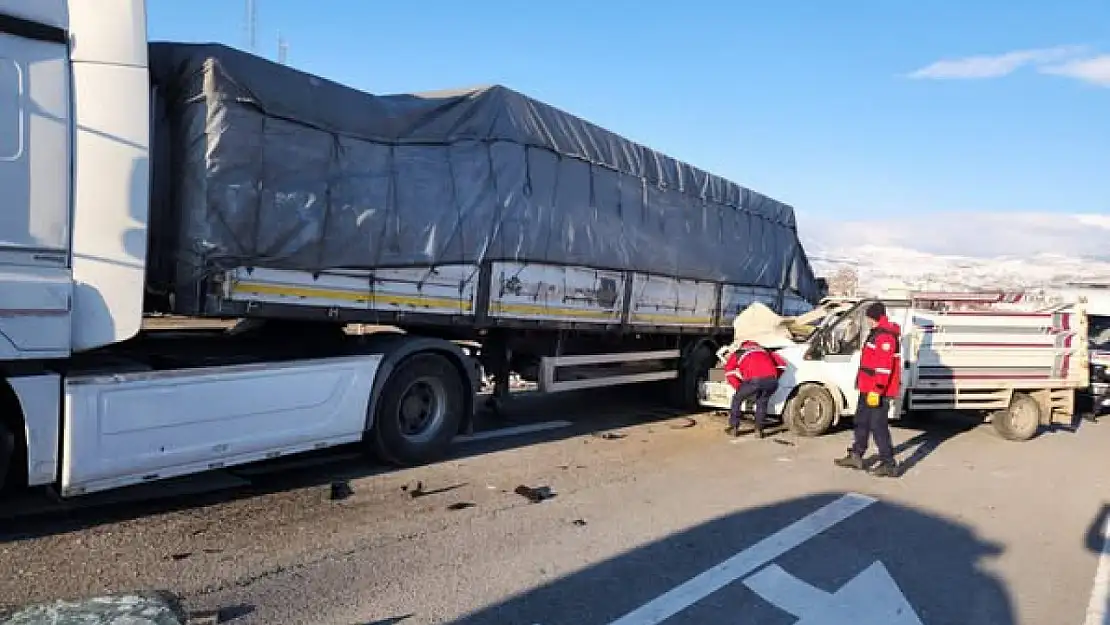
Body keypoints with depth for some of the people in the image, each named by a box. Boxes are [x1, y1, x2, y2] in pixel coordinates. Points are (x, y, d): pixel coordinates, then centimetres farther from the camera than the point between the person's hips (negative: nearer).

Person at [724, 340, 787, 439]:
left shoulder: (738, 354, 31)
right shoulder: (764, 351, 38)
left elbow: (728, 372, 21)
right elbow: (782, 363, 31)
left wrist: (739, 387, 25)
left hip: (754, 380, -3)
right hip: (771, 380, 3)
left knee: (737, 399, 23)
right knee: (762, 402, 30)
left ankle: (734, 428, 24)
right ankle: (759, 430, 24)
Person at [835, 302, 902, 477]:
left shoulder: (886, 335, -19)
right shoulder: (877, 333, 16)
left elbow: (885, 365, -25)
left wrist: (877, 389, -28)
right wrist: (862, 382, 30)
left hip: (878, 391, -11)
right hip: (868, 388, 11)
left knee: (878, 425, -7)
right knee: (862, 421, 18)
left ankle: (889, 464, -1)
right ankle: (856, 456, 28)